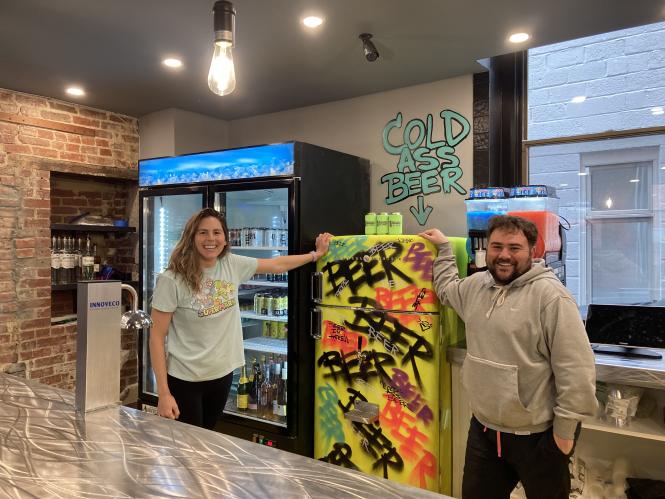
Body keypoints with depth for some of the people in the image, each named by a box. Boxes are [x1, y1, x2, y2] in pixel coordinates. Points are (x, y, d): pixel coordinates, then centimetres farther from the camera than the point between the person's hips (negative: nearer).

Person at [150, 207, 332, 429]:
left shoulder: (233, 265, -4)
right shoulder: (172, 280, -17)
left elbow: (277, 265, 10)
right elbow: (157, 337, -14)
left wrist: (316, 254, 15)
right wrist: (163, 393, -16)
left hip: (222, 374, 5)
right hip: (184, 379, -5)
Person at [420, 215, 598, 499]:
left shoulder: (550, 295, -18)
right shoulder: (476, 285, 3)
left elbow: (575, 369, -19)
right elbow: (446, 290, 27)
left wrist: (565, 429, -16)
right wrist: (443, 248, 25)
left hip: (538, 435, -6)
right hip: (483, 428, 6)